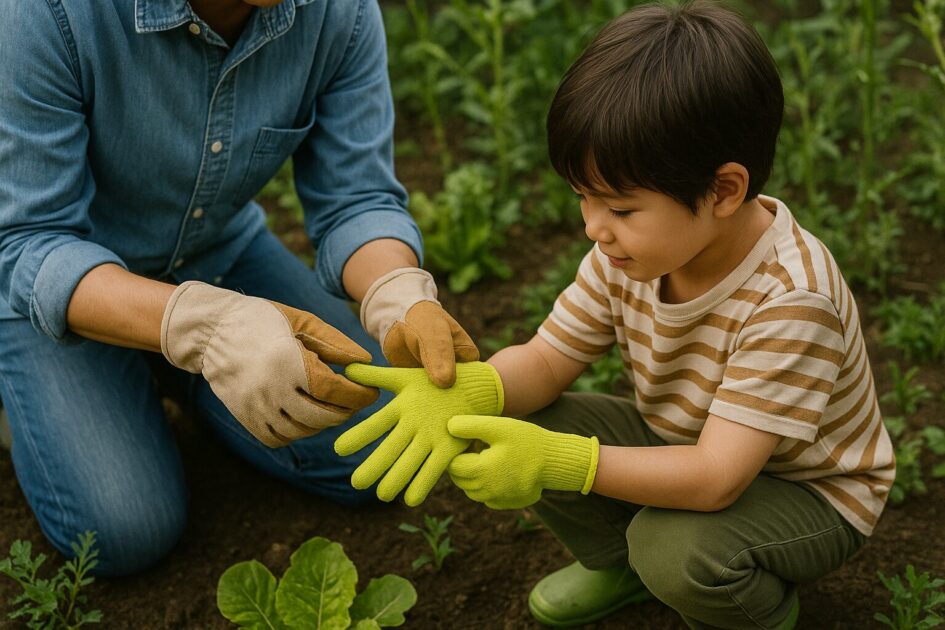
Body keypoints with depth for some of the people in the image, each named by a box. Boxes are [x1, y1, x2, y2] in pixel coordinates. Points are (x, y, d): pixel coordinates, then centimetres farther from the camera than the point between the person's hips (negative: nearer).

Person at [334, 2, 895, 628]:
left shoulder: (788, 300, -36)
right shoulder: (631, 248, -15)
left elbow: (715, 480, -38)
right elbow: (545, 362, -8)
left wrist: (556, 462, -47)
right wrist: (456, 393, -30)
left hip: (807, 492, -6)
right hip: (681, 447, 6)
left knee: (676, 548, -34)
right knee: (530, 421, -11)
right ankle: (618, 563, 16)